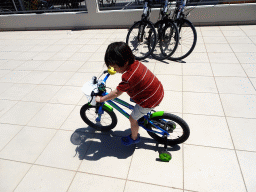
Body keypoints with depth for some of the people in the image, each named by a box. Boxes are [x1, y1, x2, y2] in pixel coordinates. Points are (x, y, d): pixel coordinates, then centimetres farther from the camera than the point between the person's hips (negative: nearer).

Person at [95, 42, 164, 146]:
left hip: (151, 100, -8)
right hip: (158, 90, 8)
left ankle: (134, 138, 37)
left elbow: (116, 93, -20)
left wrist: (101, 99, -7)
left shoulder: (128, 77, -30)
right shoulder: (135, 63, -6)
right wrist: (115, 69, 26)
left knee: (133, 118, 12)